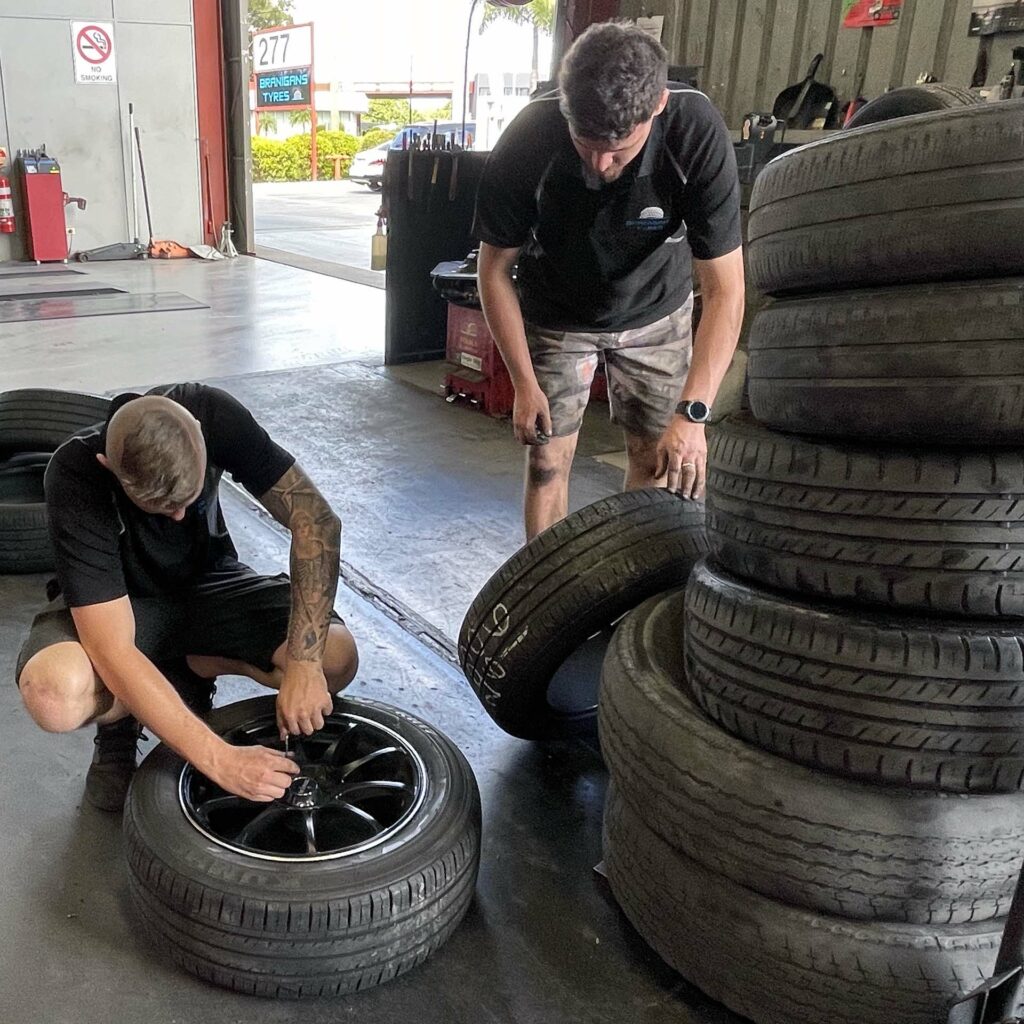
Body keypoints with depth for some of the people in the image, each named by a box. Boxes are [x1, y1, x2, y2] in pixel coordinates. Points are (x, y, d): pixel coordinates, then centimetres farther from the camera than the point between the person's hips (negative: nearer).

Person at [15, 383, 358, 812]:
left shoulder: (213, 415, -27)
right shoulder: (74, 476, -32)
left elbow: (315, 519, -25)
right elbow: (113, 652, -36)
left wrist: (302, 664, -34)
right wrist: (219, 759, -41)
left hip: (205, 582, 3)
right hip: (114, 604, -2)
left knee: (336, 657, -24)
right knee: (55, 696, -37)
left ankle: (189, 666, 4)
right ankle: (119, 726, 1)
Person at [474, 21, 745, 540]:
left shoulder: (697, 133, -31)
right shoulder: (527, 142, -29)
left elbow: (724, 289, -29)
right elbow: (496, 269, -15)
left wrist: (693, 413, -37)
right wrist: (525, 384, -16)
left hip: (655, 315, 1)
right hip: (555, 317, 0)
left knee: (655, 460, 3)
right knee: (547, 461, -3)